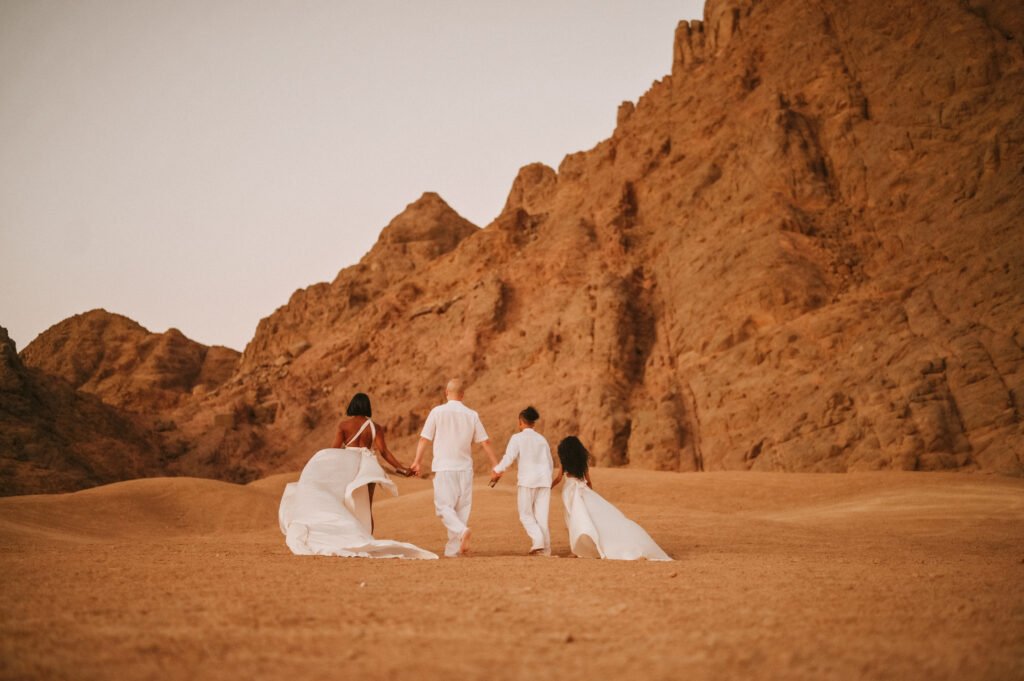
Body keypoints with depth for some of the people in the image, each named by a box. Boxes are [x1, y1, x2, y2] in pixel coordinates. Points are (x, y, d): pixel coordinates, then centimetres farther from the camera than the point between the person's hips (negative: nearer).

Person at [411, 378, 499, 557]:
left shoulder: (437, 412, -3)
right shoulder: (472, 415, 4)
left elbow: (424, 439, -4)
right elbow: (485, 442, 4)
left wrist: (417, 461, 1)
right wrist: (496, 465, 9)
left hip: (444, 468, -3)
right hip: (465, 468, 3)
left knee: (444, 506, -1)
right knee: (462, 508, 9)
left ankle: (462, 531, -28)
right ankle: (452, 549, 10)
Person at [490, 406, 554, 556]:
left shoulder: (517, 438, -2)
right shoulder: (542, 439, 12)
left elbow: (508, 459, -9)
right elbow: (550, 465, 15)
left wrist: (496, 471, 5)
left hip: (527, 481, -4)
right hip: (544, 481, 4)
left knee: (526, 515, 6)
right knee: (541, 516, 7)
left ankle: (537, 541, -15)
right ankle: (545, 549, 1)